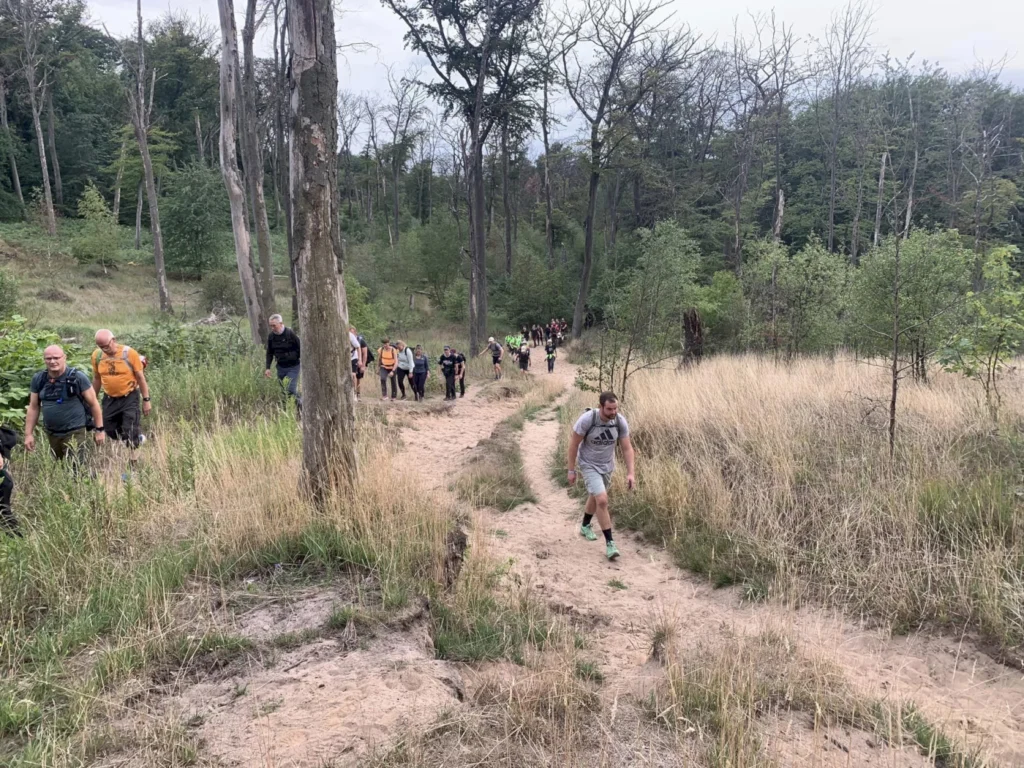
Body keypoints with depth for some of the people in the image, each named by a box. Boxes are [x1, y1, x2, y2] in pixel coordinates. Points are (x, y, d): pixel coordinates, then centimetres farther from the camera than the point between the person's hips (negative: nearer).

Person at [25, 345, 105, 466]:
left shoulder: (77, 377, -11)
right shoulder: (38, 379, 2)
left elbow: (93, 403, -6)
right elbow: (33, 408, 9)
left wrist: (99, 429, -5)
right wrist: (29, 434, 6)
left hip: (74, 432, -5)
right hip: (51, 434, 5)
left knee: (75, 468, -8)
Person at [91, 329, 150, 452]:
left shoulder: (129, 353, -15)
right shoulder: (97, 355, -5)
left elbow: (140, 377, -8)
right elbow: (97, 379, 9)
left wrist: (146, 400, -8)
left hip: (129, 398, -4)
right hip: (109, 399, 4)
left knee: (130, 434, -6)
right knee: (111, 431, 10)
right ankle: (138, 438, 33)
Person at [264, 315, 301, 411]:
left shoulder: (291, 334, -14)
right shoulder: (271, 336, 0)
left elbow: (301, 349, -10)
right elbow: (269, 353, 10)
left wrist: (303, 365, -13)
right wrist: (267, 368, 3)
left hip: (293, 367, -5)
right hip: (280, 367, 5)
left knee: (291, 389, -14)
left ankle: (300, 406, 5)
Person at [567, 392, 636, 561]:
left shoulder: (620, 421, -18)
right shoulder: (587, 419, -29)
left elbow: (627, 448, -9)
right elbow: (573, 443, -17)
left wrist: (630, 473, -17)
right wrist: (571, 470, -13)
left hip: (607, 465, 5)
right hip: (589, 465, -5)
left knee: (595, 497, 25)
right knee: (602, 500, -18)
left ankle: (585, 526, 51)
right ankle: (609, 543, -6)